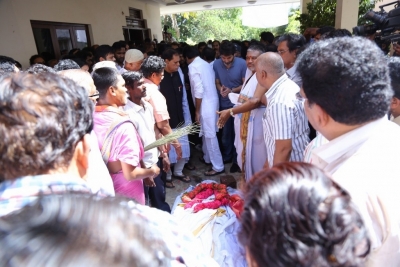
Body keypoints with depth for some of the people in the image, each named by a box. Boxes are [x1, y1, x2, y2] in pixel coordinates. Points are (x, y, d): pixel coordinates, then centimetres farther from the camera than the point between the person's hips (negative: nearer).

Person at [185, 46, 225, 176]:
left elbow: (199, 90, -19)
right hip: (212, 101, 9)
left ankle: (218, 166, 5)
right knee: (206, 132, 21)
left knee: (210, 135, -2)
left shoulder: (193, 66, -12)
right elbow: (210, 84, 13)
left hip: (206, 104, -9)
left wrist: (197, 111, -13)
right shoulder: (206, 64, 13)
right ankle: (207, 157, 35)